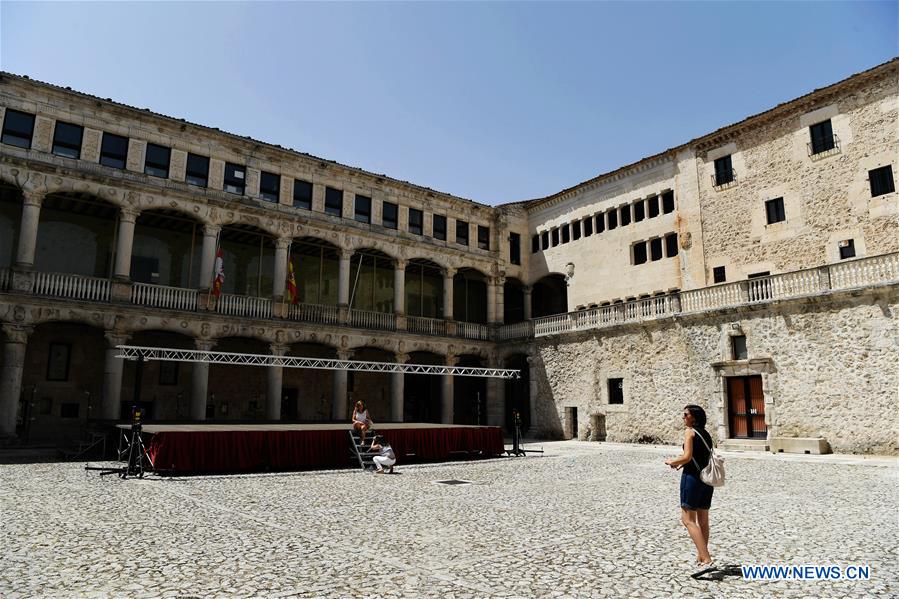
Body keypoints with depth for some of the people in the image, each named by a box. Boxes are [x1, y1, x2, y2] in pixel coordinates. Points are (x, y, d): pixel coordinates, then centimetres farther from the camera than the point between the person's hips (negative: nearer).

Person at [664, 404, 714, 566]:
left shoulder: (689, 431, -10)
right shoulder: (706, 433, 12)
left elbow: (687, 456, -19)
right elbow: (705, 457, 16)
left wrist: (671, 461, -2)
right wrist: (682, 463, 19)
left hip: (692, 477, -8)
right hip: (707, 477, 8)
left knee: (688, 519, -3)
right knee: (703, 520, 15)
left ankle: (705, 557, -11)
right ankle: (701, 556, 24)